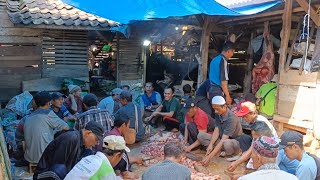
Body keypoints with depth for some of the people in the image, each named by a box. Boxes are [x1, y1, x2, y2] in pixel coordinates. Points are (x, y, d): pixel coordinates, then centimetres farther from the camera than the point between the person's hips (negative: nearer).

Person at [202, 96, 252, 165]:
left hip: (235, 142, -7)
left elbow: (223, 140, -33)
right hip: (222, 141, 7)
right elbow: (216, 131, -6)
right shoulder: (218, 114, -6)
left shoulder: (231, 118, -29)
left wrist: (210, 156, -36)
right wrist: (211, 144, -26)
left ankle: (235, 153, -9)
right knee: (200, 136, -10)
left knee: (227, 143, -43)